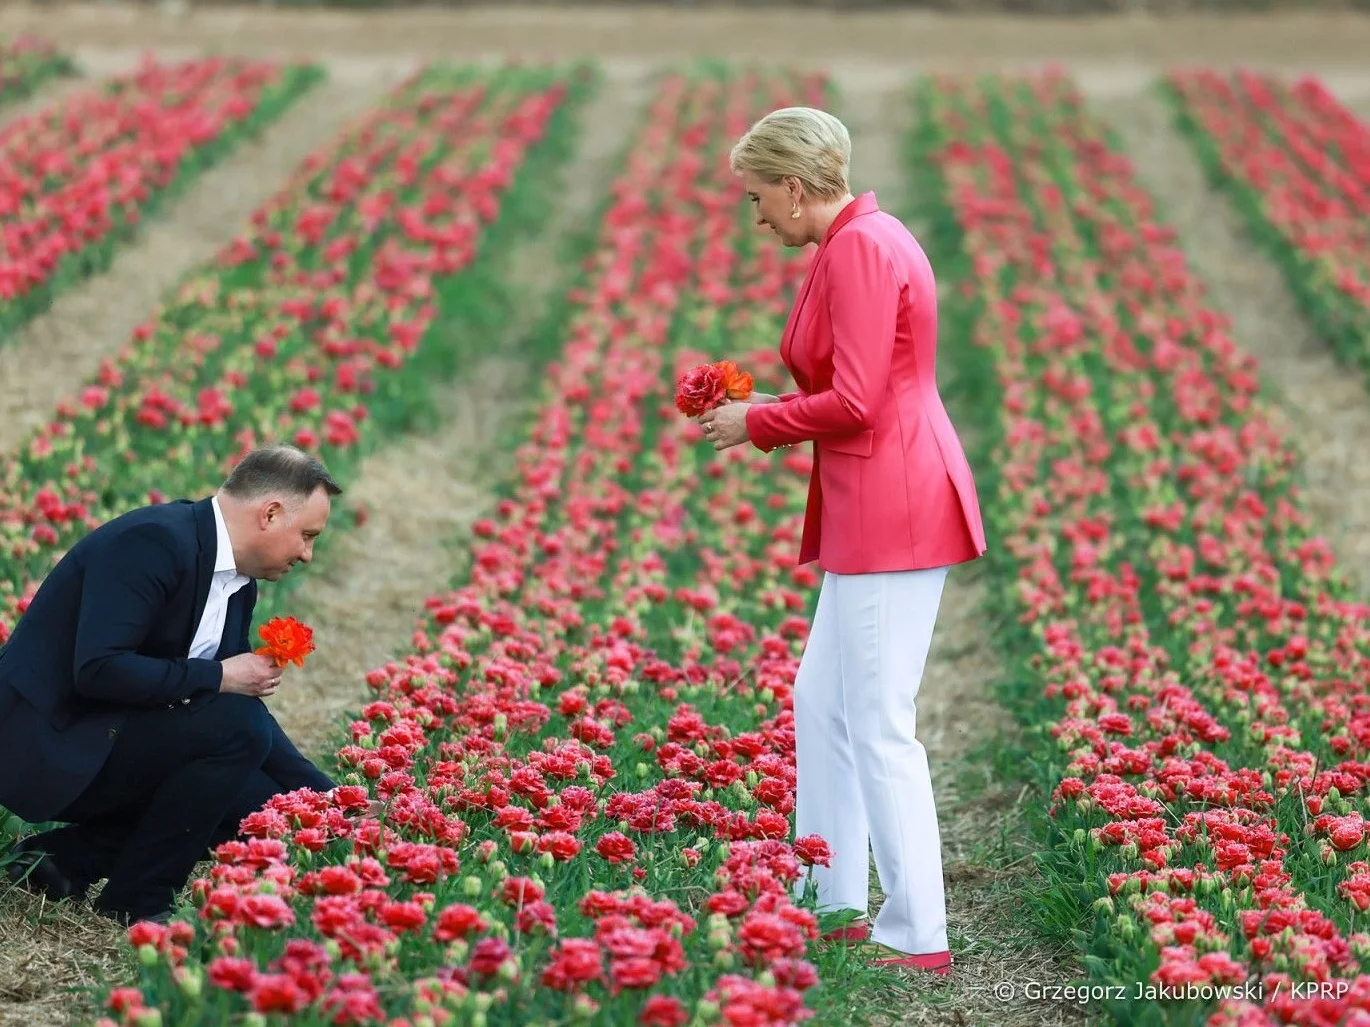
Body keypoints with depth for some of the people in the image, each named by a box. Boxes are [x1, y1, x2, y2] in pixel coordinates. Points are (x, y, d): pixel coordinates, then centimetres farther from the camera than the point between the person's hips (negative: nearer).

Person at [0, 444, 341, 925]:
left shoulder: (239, 583, 9)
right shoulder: (153, 541, -20)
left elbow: (244, 704, 16)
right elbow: (98, 668, -30)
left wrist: (329, 803, 9)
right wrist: (219, 676, -22)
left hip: (102, 739, 10)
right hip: (50, 743, -10)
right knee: (235, 727, -23)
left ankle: (66, 855, 6)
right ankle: (134, 902, -11)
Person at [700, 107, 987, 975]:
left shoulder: (859, 247, -15)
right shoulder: (865, 241, 16)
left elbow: (855, 401, -20)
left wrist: (757, 425, -6)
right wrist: (766, 411, 12)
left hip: (895, 510, -11)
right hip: (879, 508, 11)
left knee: (880, 727, -6)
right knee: (822, 703, 17)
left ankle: (916, 935, -1)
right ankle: (833, 905, 24)